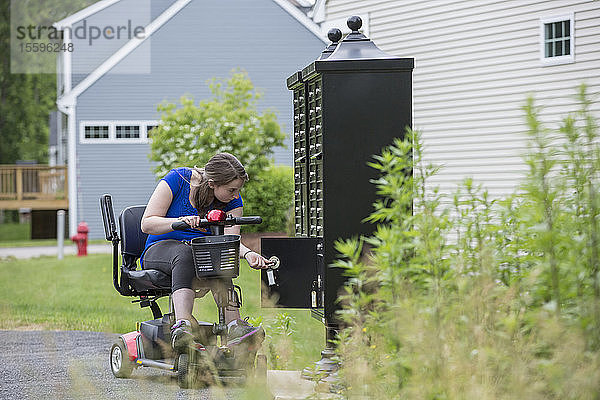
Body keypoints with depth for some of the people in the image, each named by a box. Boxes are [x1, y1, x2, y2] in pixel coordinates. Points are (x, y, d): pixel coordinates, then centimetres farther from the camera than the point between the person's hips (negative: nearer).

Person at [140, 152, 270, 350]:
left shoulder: (233, 201, -1)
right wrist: (181, 221, -32)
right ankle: (183, 323, -58)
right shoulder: (176, 180, -12)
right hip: (159, 251, -3)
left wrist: (247, 253, -34)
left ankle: (233, 327, -49)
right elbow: (147, 224, -14)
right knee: (185, 252, -39)